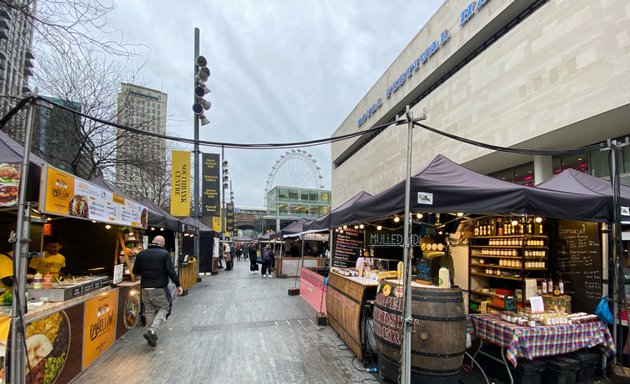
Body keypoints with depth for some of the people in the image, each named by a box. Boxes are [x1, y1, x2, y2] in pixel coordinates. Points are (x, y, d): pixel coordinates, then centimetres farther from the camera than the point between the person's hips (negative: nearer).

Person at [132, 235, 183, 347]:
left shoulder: (141, 254, 4)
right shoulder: (165, 254, -9)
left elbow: (135, 272, 9)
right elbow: (171, 271, -12)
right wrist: (178, 285, -4)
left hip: (145, 288, 5)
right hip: (160, 288, -5)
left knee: (149, 311, 15)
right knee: (164, 308, 7)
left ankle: (152, 336, 19)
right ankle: (151, 331, -10)